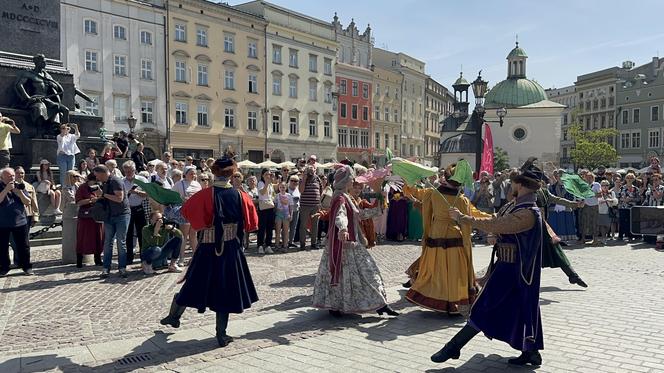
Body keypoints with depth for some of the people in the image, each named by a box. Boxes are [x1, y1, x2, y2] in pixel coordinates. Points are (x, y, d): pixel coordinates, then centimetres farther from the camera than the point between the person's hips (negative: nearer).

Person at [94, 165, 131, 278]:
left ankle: (122, 268, 4)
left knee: (121, 242, -3)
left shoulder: (116, 181, -13)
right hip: (109, 216, 7)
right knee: (107, 243, 4)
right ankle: (106, 268, 8)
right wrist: (99, 196, 2)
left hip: (122, 215, -7)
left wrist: (103, 194, -17)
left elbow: (119, 198, -22)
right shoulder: (104, 184, 12)